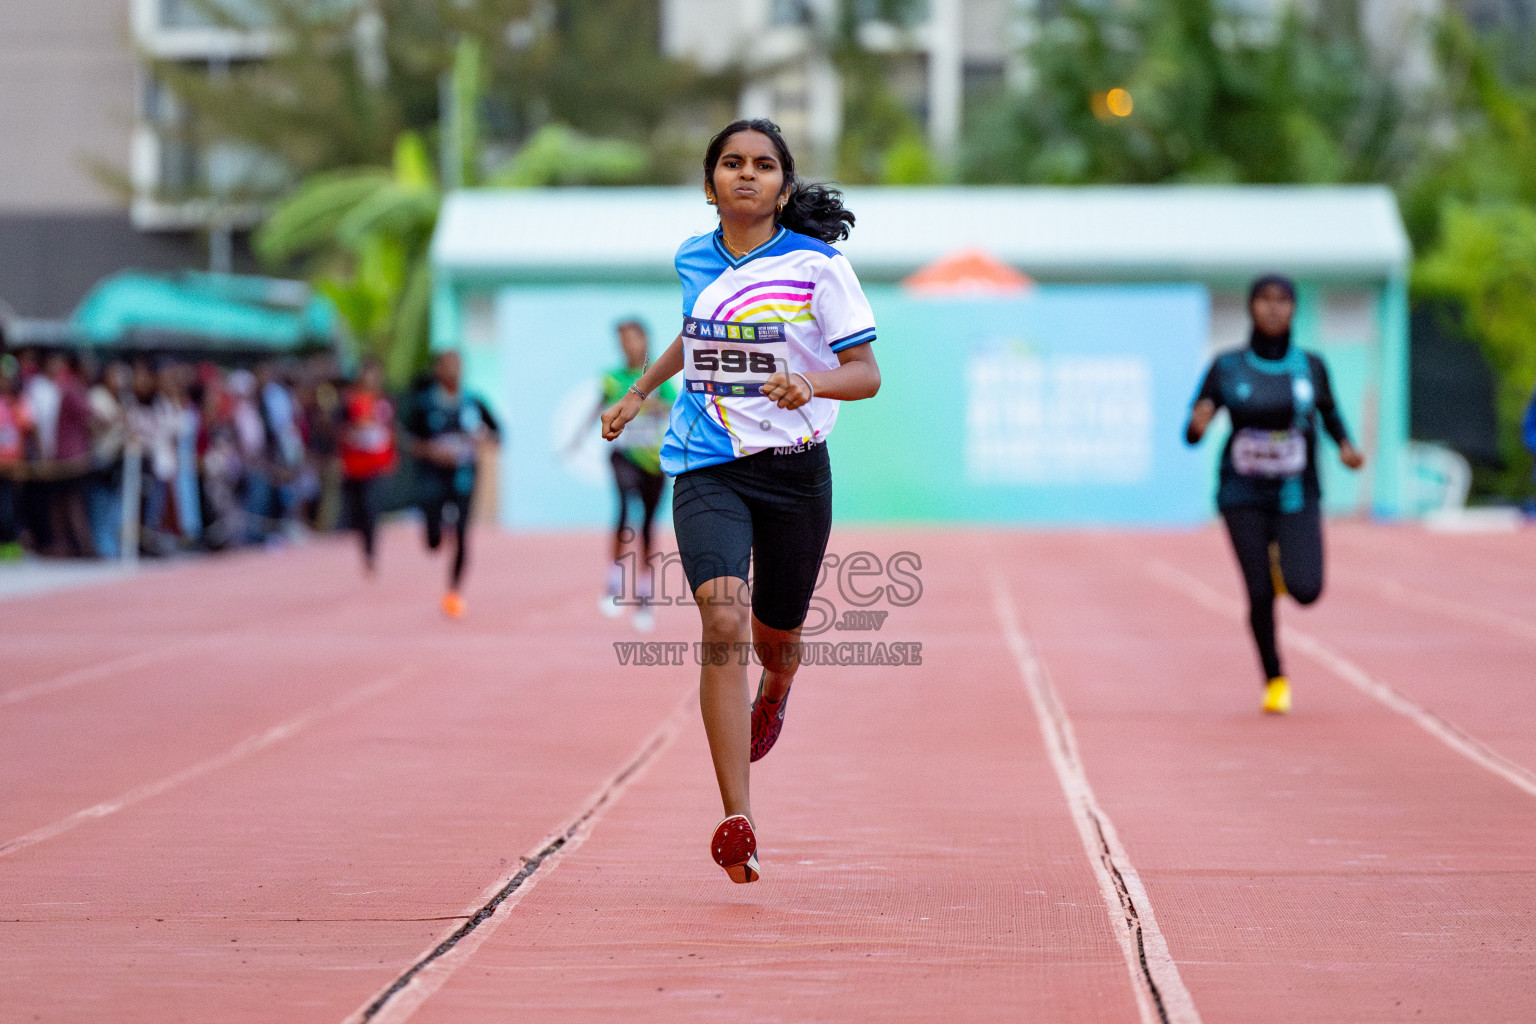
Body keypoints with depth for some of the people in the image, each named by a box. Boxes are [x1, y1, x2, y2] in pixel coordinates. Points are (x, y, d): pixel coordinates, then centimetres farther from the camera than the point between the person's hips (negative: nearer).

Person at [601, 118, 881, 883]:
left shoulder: (818, 266, -6)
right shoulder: (694, 260, 6)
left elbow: (867, 374, -8)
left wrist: (811, 382, -28)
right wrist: (638, 392, 30)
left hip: (794, 471, -1)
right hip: (706, 470, 1)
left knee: (775, 634, 14)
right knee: (722, 621, -20)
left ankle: (774, 692, 56)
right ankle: (736, 819, -23)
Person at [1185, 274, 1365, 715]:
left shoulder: (1310, 366, -1)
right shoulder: (1226, 368, -4)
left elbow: (1329, 411, 16)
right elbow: (1191, 434, -3)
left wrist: (1345, 446, -4)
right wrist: (1197, 425, -27)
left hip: (1297, 497, 1)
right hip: (1244, 498, -1)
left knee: (1306, 591, -15)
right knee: (1260, 594, -7)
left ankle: (1286, 566, 22)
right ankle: (1274, 680, 17)